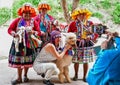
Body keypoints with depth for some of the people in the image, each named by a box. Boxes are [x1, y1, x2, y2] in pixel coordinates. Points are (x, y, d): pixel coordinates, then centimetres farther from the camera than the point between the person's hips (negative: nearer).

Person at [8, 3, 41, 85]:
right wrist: (14, 34, -18)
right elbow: (9, 29, 0)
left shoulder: (33, 22, 4)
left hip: (29, 44, 1)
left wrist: (33, 32, -19)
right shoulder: (17, 20, 2)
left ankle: (25, 75, 26)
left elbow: (39, 32, 0)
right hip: (19, 43, -1)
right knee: (18, 60, -1)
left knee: (27, 60, 7)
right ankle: (19, 78, 8)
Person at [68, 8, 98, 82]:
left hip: (87, 44, 1)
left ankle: (85, 76, 18)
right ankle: (76, 75, 23)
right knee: (76, 61, 4)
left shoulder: (90, 23, 2)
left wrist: (90, 37, -11)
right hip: (77, 44, -1)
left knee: (86, 61, 5)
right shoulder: (73, 24, -2)